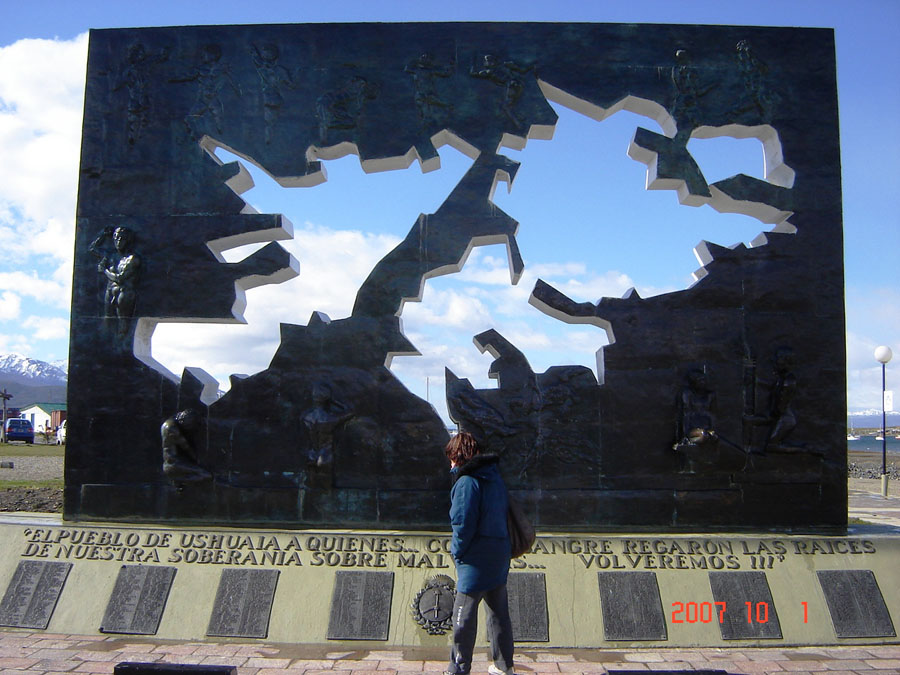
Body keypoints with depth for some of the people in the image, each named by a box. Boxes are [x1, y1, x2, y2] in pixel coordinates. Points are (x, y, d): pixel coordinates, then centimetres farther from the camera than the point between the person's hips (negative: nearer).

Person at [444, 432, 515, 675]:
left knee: (464, 616, 2)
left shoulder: (467, 481, -16)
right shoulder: (495, 477, 9)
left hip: (476, 561, -8)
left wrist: (457, 551, -6)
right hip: (500, 555, 8)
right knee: (498, 613, 16)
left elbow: (463, 523, -20)